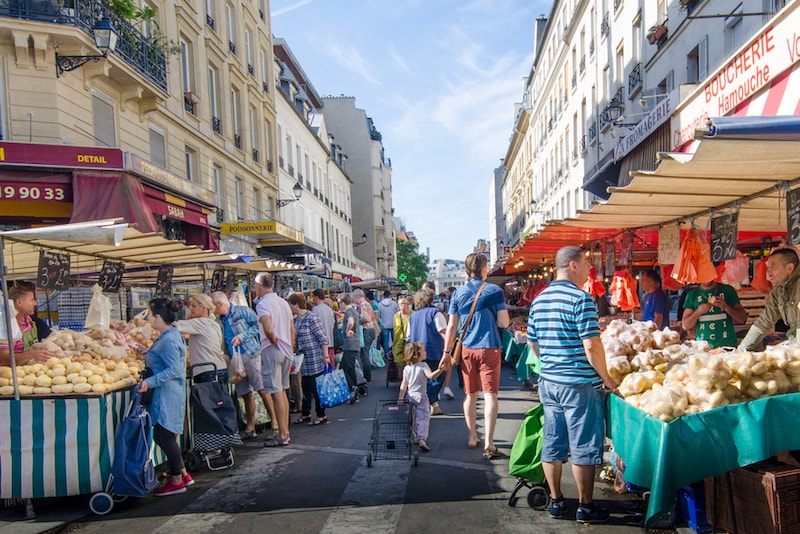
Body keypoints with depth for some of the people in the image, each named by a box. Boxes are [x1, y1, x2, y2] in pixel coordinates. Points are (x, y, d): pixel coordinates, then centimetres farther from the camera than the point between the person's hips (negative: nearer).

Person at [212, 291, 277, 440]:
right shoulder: (220, 321, 19)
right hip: (234, 360, 6)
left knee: (262, 389, -10)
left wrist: (242, 337, -13)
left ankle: (275, 423, -7)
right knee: (246, 394, 10)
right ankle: (250, 428, 17)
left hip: (249, 354, -6)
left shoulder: (242, 311, 0)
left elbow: (257, 325, -8)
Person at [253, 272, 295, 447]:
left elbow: (268, 329, -29)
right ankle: (285, 432, 21)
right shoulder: (283, 302, 13)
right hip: (286, 351, 8)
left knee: (277, 393, -4)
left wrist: (273, 341, -11)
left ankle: (282, 436, -1)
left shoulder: (262, 304, -12)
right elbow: (292, 330, 16)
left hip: (272, 350, -8)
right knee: (282, 391, 15)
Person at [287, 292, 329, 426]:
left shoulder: (311, 318, -14)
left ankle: (321, 416, 10)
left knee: (317, 387, 0)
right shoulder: (295, 320, 9)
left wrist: (326, 356, -17)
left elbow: (323, 338, -14)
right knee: (306, 387, 15)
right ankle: (306, 414, 27)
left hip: (315, 359, -8)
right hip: (304, 360, 8)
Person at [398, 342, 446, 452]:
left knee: (412, 419, 18)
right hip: (421, 396, -5)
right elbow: (431, 376, -28)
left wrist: (401, 397, 10)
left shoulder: (406, 368, 7)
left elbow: (403, 385, 7)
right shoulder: (423, 365, -10)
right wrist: (440, 370, -40)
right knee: (423, 418, -8)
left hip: (410, 396, 5)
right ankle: (421, 439, -22)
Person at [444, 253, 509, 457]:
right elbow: (503, 323, -6)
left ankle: (472, 438, 23)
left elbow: (452, 326, 2)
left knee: (470, 395, 14)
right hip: (489, 348, -3)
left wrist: (447, 351, 9)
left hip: (467, 349, 3)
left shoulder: (458, 293, 4)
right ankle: (488, 444, -7)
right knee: (490, 395, -3)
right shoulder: (494, 291, -3)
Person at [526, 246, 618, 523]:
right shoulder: (581, 299, -16)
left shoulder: (539, 300, 8)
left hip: (548, 382, 7)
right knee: (583, 448, 5)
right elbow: (592, 346, -19)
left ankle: (556, 501, 23)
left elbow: (532, 343, 14)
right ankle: (586, 506, 16)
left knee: (552, 444, 12)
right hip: (580, 383, -7)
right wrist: (605, 377, -6)